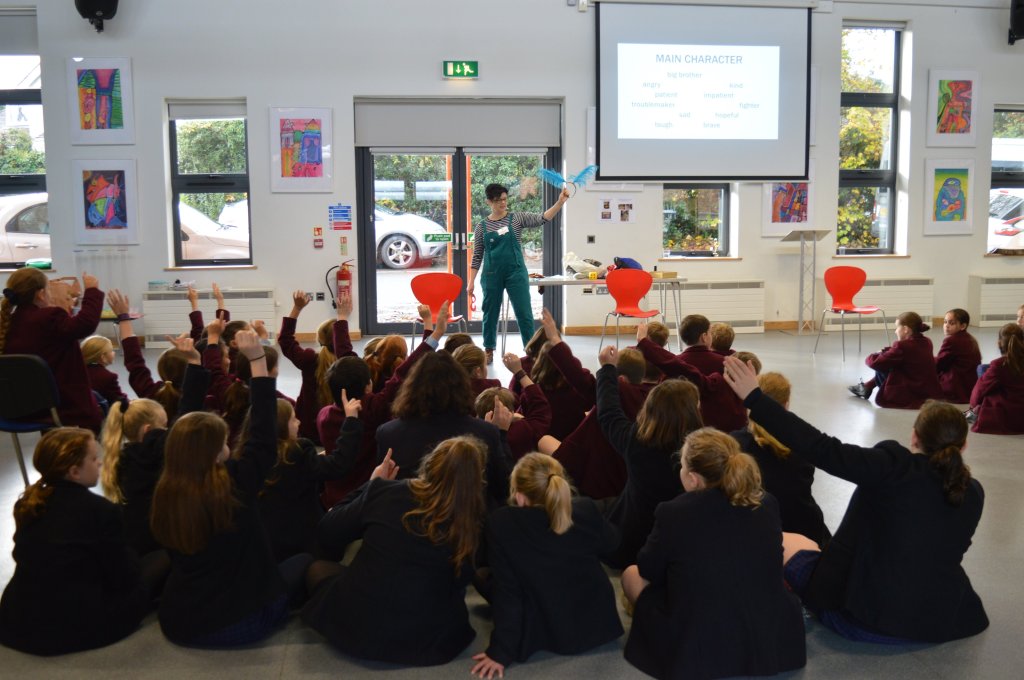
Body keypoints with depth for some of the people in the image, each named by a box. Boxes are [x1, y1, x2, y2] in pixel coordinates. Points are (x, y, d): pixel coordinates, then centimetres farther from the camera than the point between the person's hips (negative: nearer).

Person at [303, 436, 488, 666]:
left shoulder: (386, 491, -10)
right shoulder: (474, 520, -9)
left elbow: (327, 535, 6)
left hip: (358, 625, -1)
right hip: (428, 639, 1)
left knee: (319, 567, 27)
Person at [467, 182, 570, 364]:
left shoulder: (517, 218, 2)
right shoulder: (482, 227, 4)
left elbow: (542, 219, -11)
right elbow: (477, 256, 7)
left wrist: (560, 202, -25)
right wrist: (471, 281, 2)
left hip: (516, 273, -1)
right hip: (491, 274, 1)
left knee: (524, 313, -2)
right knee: (490, 313, 9)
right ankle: (489, 351, 24)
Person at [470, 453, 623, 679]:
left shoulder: (501, 523, -26)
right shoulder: (587, 509, -18)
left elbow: (505, 591, -20)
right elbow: (611, 543, 5)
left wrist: (500, 653, -10)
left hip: (547, 635, -3)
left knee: (483, 574, 17)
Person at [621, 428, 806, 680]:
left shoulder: (672, 512, -18)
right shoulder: (767, 504, -5)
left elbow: (649, 571, -1)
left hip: (698, 653, -5)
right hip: (774, 644, 5)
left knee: (632, 575, 18)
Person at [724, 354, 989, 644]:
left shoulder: (895, 466, -20)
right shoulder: (973, 493, -4)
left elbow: (821, 449, -25)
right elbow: (947, 548, 11)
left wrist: (754, 397, -25)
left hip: (863, 614, -5)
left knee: (789, 542, 17)